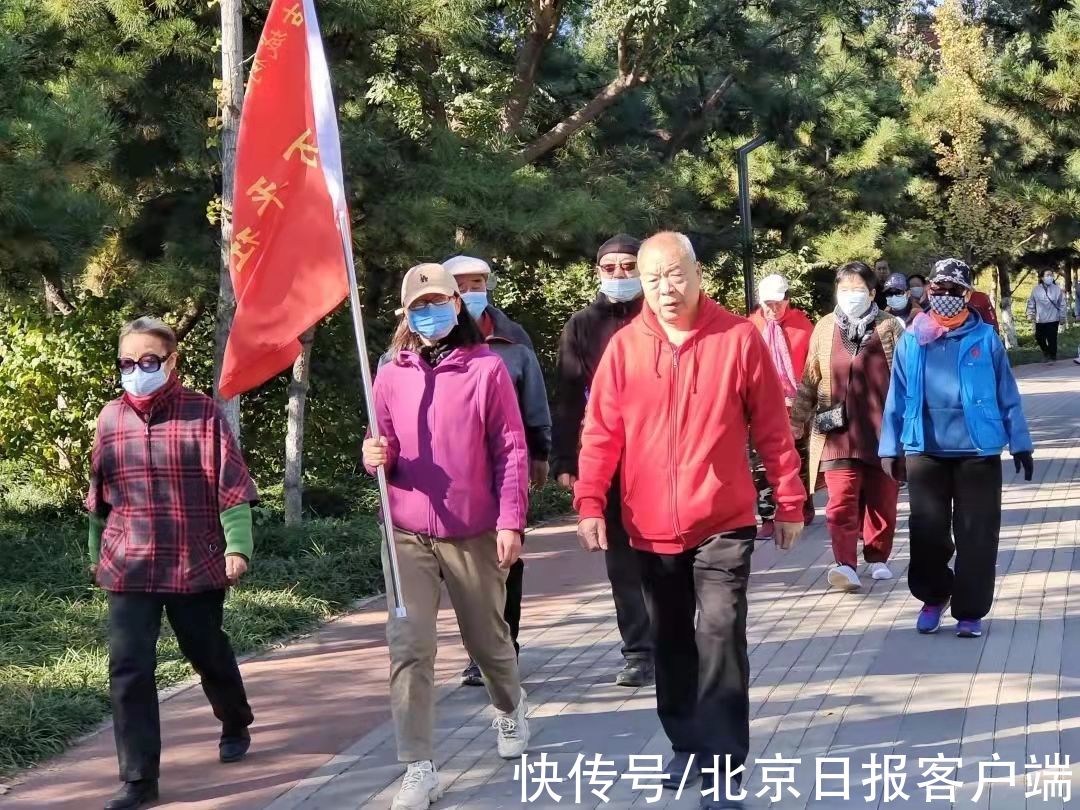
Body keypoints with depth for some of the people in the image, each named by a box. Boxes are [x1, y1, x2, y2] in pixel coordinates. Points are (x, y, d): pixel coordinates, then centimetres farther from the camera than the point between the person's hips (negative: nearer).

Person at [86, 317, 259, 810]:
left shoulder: (202, 413, -7)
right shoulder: (110, 418, 4)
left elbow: (230, 485, -9)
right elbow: (99, 494, 13)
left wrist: (237, 546, -17)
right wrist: (97, 554, 17)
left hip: (196, 564, -2)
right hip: (129, 567, 2)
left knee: (208, 654, 16)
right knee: (129, 669, -5)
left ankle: (235, 724, 45)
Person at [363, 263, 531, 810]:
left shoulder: (487, 367, -5)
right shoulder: (391, 375, 4)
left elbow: (511, 450, -5)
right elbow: (388, 450, 12)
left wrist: (510, 521, -9)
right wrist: (376, 456, -12)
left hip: (474, 532, -2)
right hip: (407, 533, 2)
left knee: (488, 638, 15)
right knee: (408, 648, -7)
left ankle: (509, 708, 47)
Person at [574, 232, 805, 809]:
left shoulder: (738, 338, -6)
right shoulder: (624, 347, -1)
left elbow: (772, 428, -1)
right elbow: (601, 432, 0)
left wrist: (790, 501, 2)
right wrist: (590, 503, -9)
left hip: (723, 522, -3)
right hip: (652, 527, 3)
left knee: (719, 636, -10)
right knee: (671, 643, 15)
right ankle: (687, 746, 32)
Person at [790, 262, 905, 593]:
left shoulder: (890, 328, 1)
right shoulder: (825, 328, 7)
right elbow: (810, 380, 13)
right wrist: (797, 420, 12)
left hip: (883, 431, 0)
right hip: (839, 432, 1)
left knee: (882, 500, 9)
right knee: (842, 500, -10)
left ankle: (877, 558, 24)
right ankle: (845, 564, -14)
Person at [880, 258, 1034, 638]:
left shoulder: (985, 338, -1)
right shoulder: (912, 340, 2)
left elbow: (1007, 395, 1)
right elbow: (897, 397, 6)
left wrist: (1020, 443, 0)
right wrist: (889, 447, 4)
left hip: (978, 450, -1)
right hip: (925, 452, 1)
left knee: (976, 534, 3)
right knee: (927, 531, 8)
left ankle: (970, 610, 14)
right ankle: (933, 596, 29)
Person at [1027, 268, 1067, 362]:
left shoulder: (1057, 289, -4)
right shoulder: (1036, 289, -1)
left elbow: (1062, 304, 1)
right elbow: (1031, 303, 6)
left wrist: (1062, 317, 1)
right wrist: (1030, 315, 3)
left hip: (1053, 319, -2)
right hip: (1039, 320, 2)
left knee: (1052, 339, -1)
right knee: (1039, 338, 10)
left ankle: (1052, 356, 16)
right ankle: (1045, 352, 36)